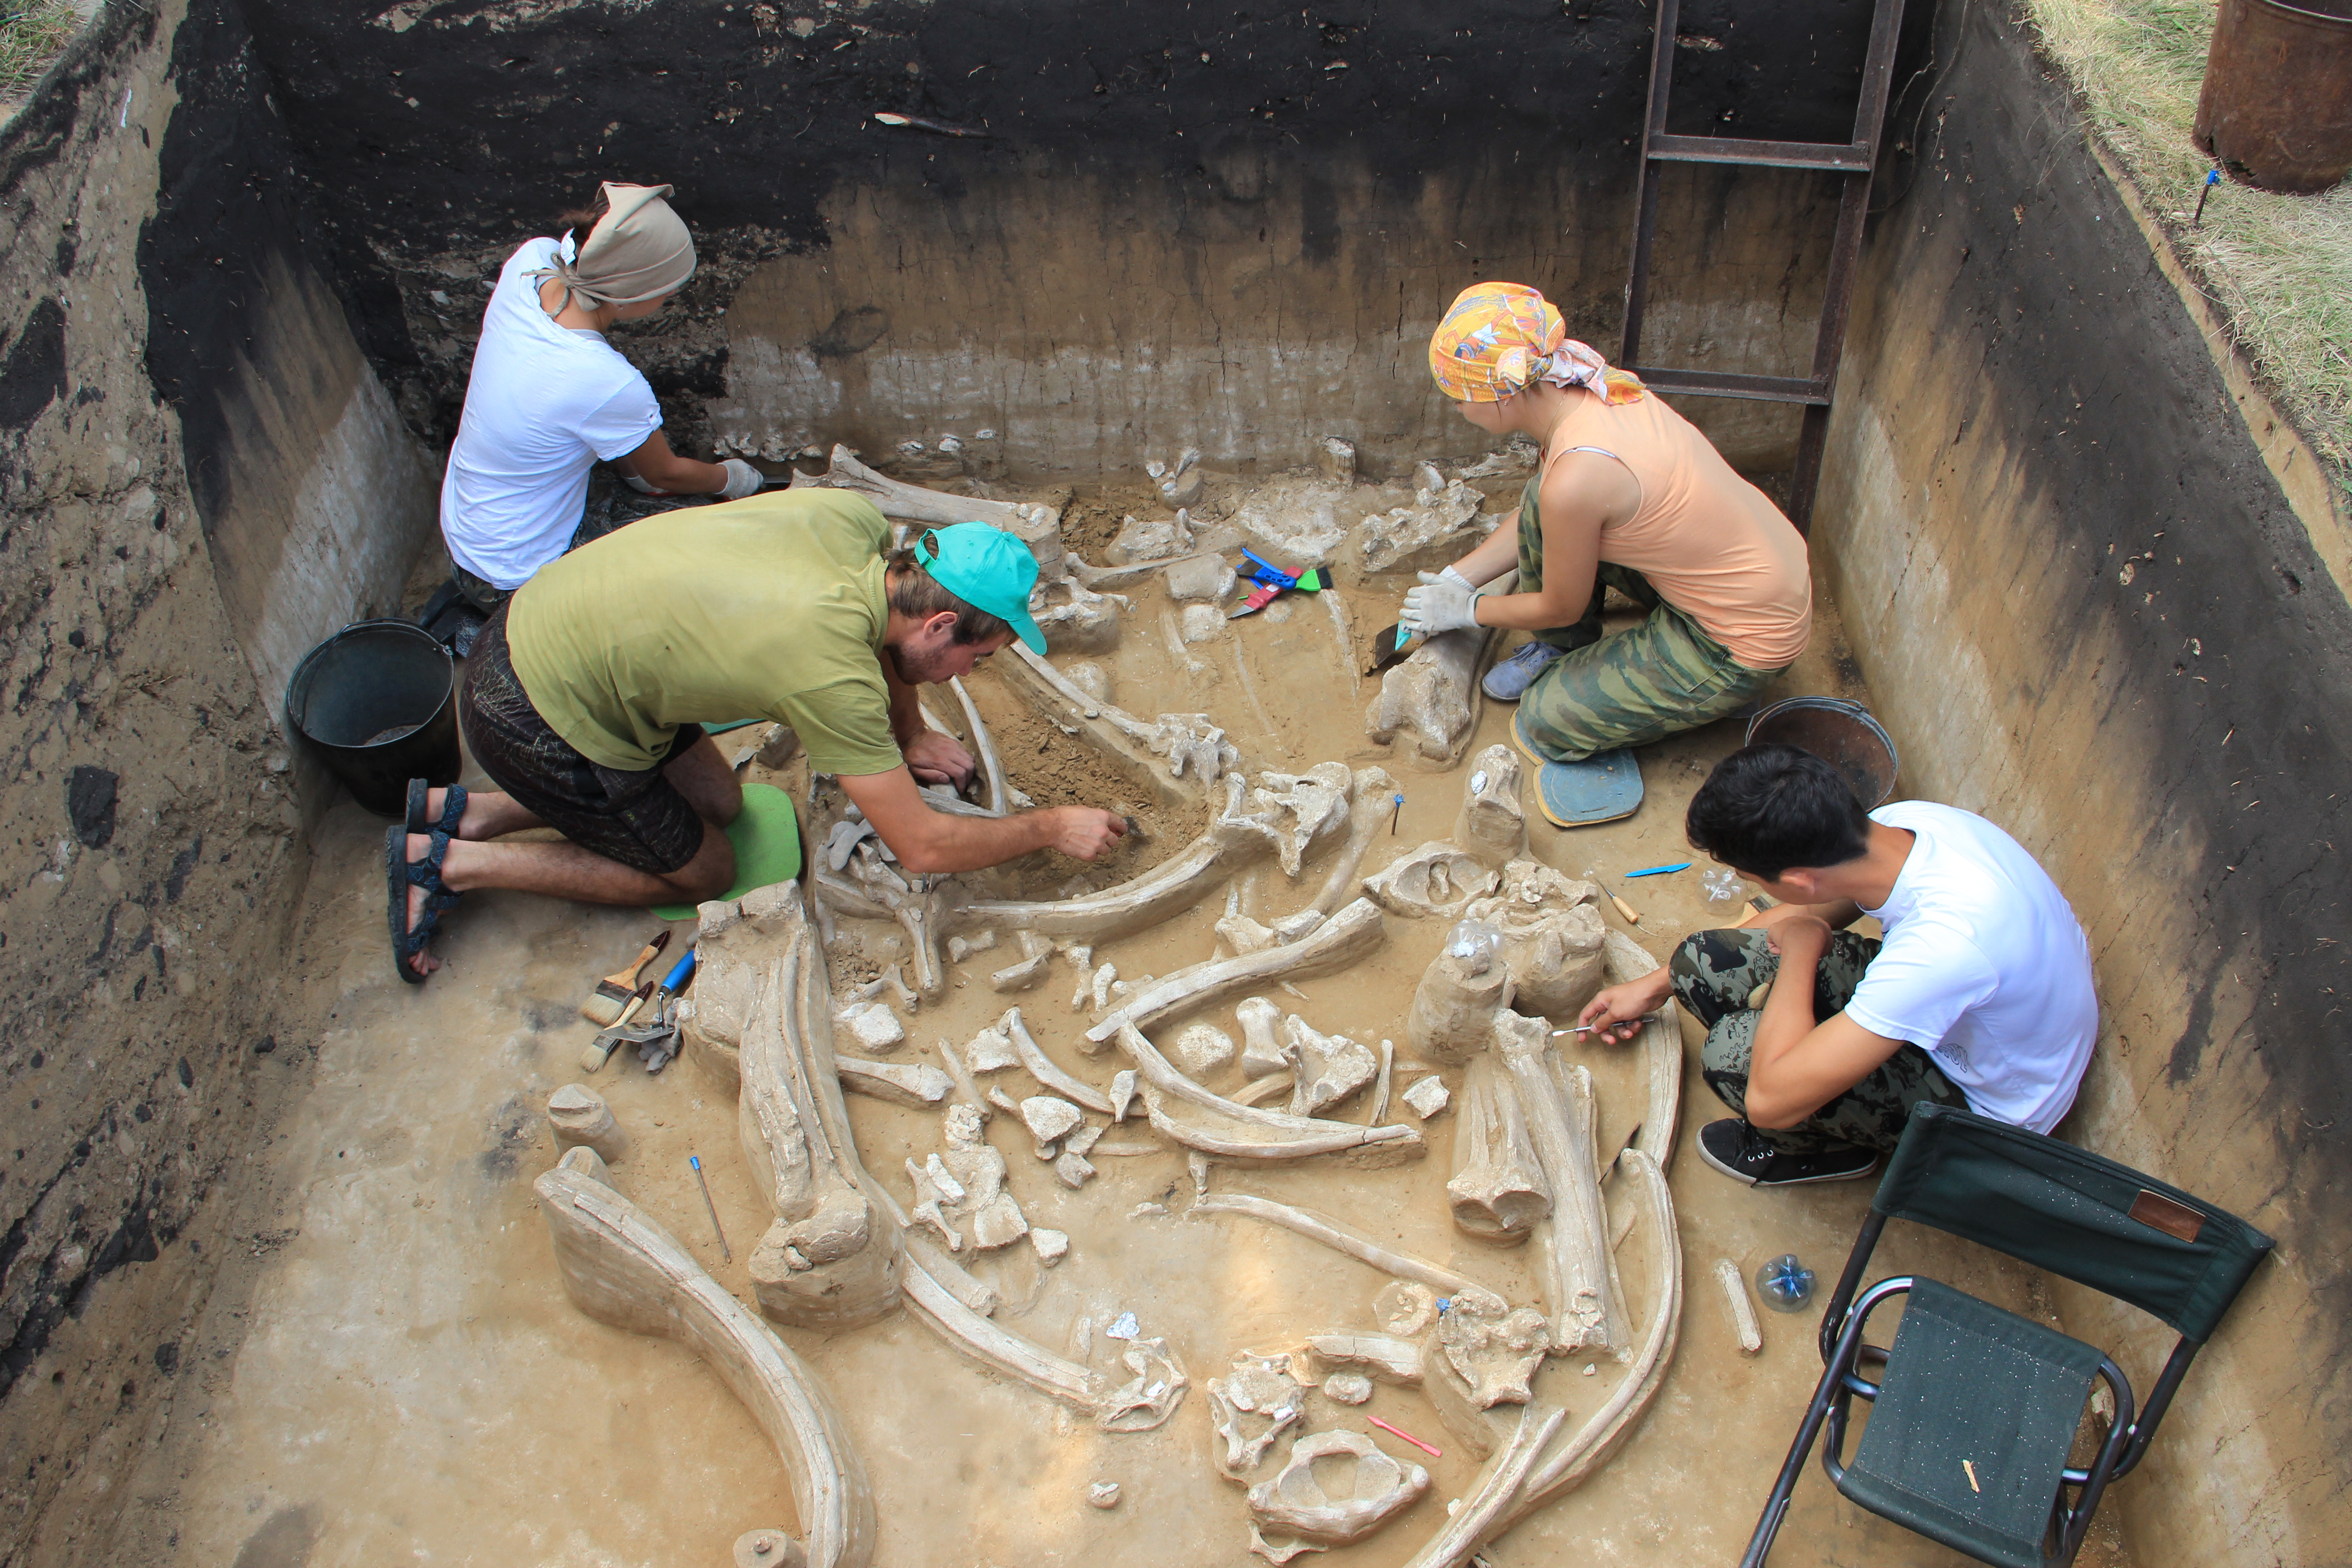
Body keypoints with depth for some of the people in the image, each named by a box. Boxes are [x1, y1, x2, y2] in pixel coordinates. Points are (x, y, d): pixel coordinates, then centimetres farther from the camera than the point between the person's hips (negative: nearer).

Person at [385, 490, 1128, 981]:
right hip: (536, 717, -8)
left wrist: (911, 734, 15)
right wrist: (1053, 829, -10)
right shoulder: (833, 676, -30)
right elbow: (922, 848, -22)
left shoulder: (855, 519, -9)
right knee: (699, 872, 9)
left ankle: (464, 813, 20)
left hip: (537, 621, 8)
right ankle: (448, 864, 10)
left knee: (717, 803, 18)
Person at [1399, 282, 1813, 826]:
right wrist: (1459, 576, 13)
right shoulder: (1596, 391, -7)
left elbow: (1561, 607, -13)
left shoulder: (1576, 477, -32)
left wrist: (1468, 609, 3)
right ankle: (1561, 651, 20)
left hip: (1743, 647, -8)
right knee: (1541, 502, 2)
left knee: (1546, 723, -3)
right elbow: (1535, 516, 11)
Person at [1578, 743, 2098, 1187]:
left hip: (1989, 1101, -6)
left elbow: (1771, 1099, -40)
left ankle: (1835, 1149, 7)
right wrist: (1656, 987, 10)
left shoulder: (1944, 945, -42)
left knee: (1735, 1051, -25)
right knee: (1703, 962, -9)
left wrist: (1799, 949, -24)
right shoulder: (1900, 823, -19)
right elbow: (1808, 914, 4)